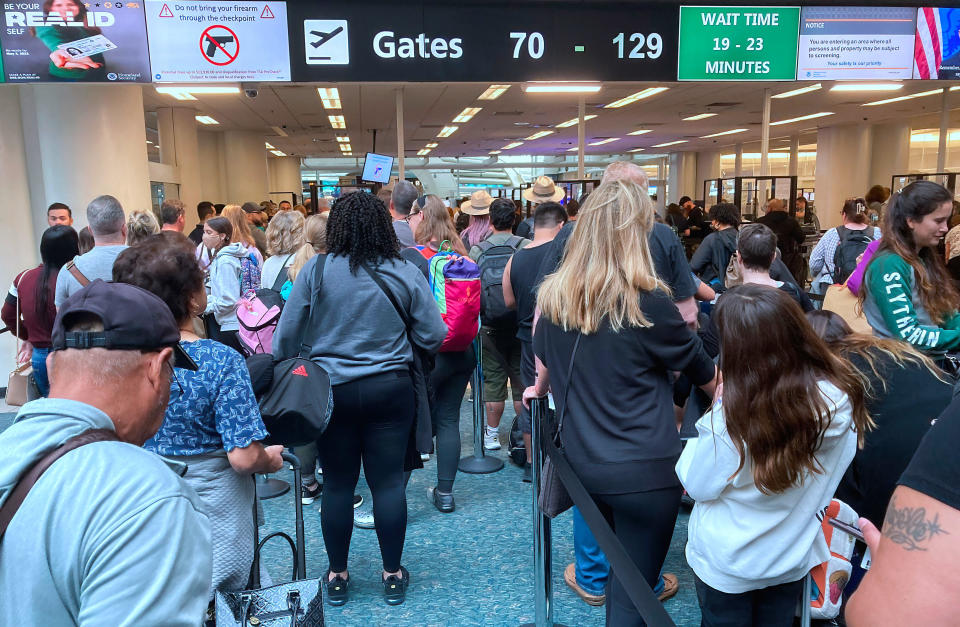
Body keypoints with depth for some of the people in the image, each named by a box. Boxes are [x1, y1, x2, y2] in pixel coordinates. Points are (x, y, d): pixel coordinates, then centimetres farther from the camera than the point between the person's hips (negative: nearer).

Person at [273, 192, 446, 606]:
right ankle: (392, 575, 22)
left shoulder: (315, 270, -7)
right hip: (390, 389, 0)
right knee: (388, 482, 9)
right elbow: (434, 338, -3)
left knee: (337, 484, 11)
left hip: (331, 390, 0)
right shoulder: (406, 274, -5)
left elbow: (286, 337, -4)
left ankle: (337, 576, 26)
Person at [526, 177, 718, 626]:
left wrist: (540, 388, 40)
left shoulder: (552, 294, -3)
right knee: (633, 590, 9)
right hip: (645, 470, -5)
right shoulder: (648, 302, -17)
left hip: (580, 462, 6)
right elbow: (702, 370, 0)